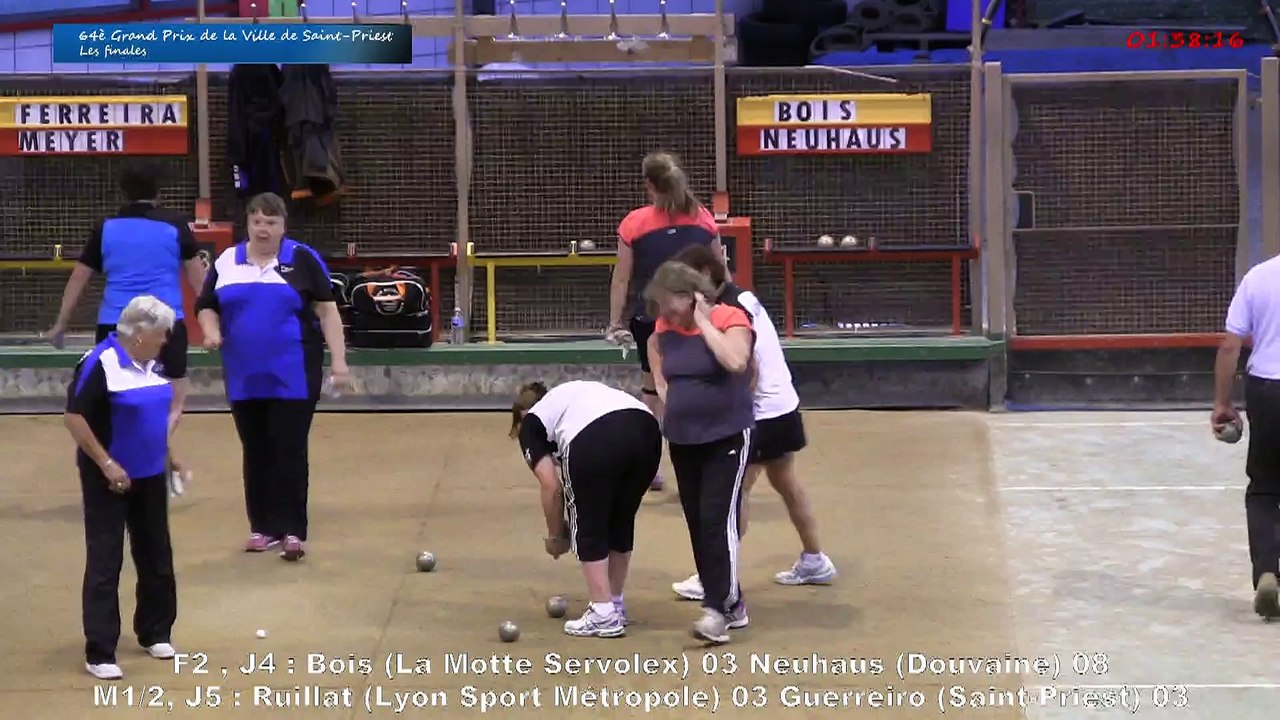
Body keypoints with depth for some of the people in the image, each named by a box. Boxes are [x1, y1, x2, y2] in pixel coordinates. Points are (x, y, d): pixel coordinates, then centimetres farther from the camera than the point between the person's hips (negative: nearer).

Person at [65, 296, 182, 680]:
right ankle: (99, 653, -2)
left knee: (156, 555, 14)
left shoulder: (152, 364, 5)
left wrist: (168, 451, 14)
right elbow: (74, 417, -20)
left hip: (150, 475, 8)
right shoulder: (100, 364, -20)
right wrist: (106, 464, -20)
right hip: (110, 477, -7)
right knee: (105, 562, -5)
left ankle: (155, 632, 30)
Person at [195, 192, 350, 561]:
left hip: (293, 376, -4)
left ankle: (292, 531, -4)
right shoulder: (227, 261, 9)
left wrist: (339, 361, -7)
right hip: (244, 377, 4)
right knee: (256, 453, 10)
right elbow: (207, 307, 16)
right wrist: (211, 332, -7)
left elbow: (327, 310, -1)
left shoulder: (302, 259, -1)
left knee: (290, 451, -5)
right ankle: (263, 527, 18)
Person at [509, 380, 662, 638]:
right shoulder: (572, 395, 40)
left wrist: (555, 536, 28)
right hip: (646, 429, 6)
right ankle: (615, 605, 32)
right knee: (621, 523, 23)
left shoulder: (531, 423, 24)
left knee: (588, 528, 13)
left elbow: (552, 487, 14)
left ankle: (604, 616, 11)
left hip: (596, 439, -6)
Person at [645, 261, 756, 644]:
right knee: (698, 524, 9)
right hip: (683, 440, 7)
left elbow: (736, 361, -32)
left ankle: (717, 609, -17)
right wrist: (670, 397, 11)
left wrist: (703, 322, -24)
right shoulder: (664, 329, 4)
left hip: (727, 437, -7)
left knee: (718, 519, -15)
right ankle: (731, 606, 18)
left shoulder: (730, 319, -13)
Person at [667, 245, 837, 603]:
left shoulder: (731, 311, -21)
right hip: (784, 404, 10)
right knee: (786, 482, 21)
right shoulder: (743, 298, 6)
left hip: (763, 412, -10)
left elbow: (747, 371, -22)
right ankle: (815, 562, 32)